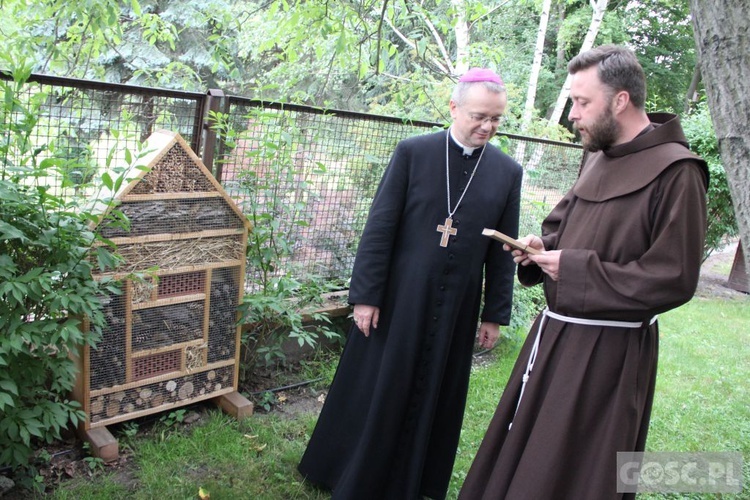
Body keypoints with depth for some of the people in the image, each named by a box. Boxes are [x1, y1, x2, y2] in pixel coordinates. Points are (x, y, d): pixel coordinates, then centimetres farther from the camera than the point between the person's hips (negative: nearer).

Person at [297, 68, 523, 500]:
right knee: (376, 390, 10)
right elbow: (379, 228, -7)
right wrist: (365, 294, -9)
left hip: (456, 308, 2)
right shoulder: (413, 152, -6)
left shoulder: (508, 172, 1)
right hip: (399, 298, -2)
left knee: (434, 396, 14)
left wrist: (495, 314, 5)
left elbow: (502, 251, 4)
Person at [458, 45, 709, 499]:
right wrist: (544, 246, 0)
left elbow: (674, 279, -20)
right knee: (517, 452, 19)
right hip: (553, 331, 8)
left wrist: (576, 269, -19)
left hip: (605, 352, -8)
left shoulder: (675, 173, -17)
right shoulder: (599, 157, 8)